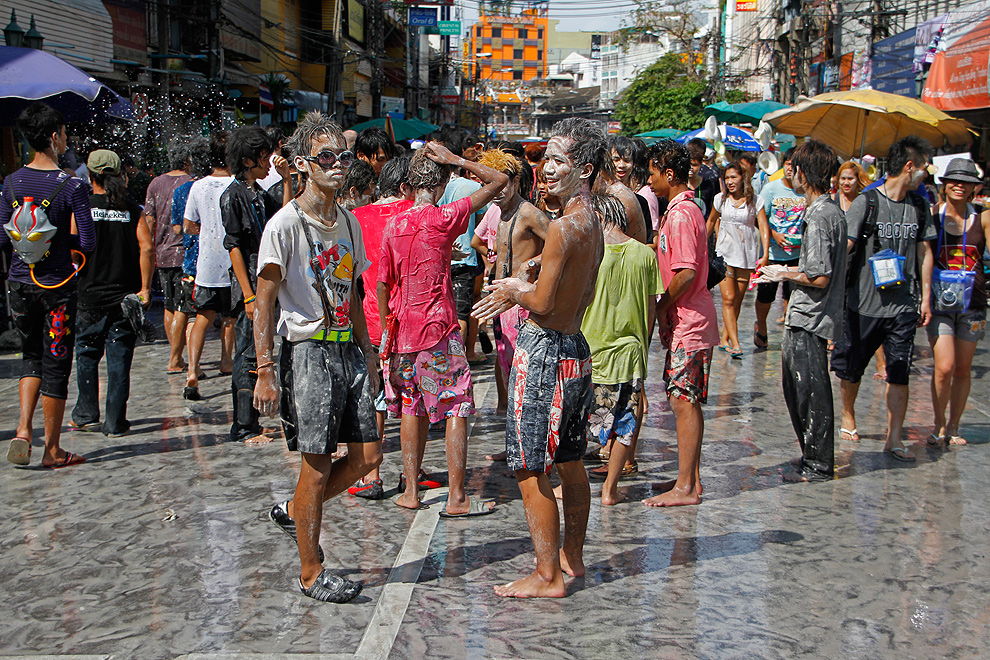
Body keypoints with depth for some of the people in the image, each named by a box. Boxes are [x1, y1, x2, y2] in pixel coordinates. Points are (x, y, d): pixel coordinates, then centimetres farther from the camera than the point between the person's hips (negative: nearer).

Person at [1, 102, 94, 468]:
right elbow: (88, 243, -15)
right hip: (56, 285, -4)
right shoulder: (72, 186, -13)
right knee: (55, 367, 5)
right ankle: (52, 449, 13)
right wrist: (61, 240, 4)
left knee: (31, 358, 21)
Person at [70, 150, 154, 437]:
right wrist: (145, 288, -5)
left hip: (90, 295, -1)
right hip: (124, 296, 1)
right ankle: (115, 422, 5)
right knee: (119, 360, 4)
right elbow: (147, 247, -9)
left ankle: (86, 415, 20)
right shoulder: (133, 210, 1)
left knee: (86, 356, 14)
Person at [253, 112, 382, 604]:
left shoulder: (349, 222, 12)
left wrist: (367, 355, 17)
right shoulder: (286, 223, -9)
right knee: (318, 465, -2)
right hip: (307, 351, -7)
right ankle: (311, 573, 12)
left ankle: (293, 512, 27)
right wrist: (265, 372, -17)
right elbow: (264, 302, -11)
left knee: (368, 456, 5)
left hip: (348, 349, 7)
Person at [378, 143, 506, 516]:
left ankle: (410, 490, 20)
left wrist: (386, 333, 19)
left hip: (402, 331, 6)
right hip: (438, 331, -6)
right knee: (457, 410, 1)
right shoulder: (443, 219, -11)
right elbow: (499, 181, -6)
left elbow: (383, 283, 10)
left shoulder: (394, 225, 4)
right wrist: (457, 160, -4)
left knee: (412, 408, 15)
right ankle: (457, 499, 0)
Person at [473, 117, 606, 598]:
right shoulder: (593, 225, 10)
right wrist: (521, 291, 16)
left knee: (530, 471, -2)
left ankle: (547, 577, 4)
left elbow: (543, 302, -21)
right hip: (575, 348, 10)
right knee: (569, 463, 19)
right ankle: (571, 557, 33)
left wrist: (516, 292, -1)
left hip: (544, 353, -10)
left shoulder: (563, 226, -19)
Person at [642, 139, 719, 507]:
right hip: (688, 321, 10)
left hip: (687, 323, -10)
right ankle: (691, 477, 21)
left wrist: (663, 307, -13)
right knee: (685, 401, 14)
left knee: (684, 401, -7)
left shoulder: (680, 214, -17)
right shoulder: (685, 208, 15)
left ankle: (686, 488, -2)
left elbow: (686, 273, -24)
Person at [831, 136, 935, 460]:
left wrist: (925, 296, 13)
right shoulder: (866, 202, -7)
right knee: (852, 369, 10)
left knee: (900, 373, -2)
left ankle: (894, 439, 3)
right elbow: (844, 248, -10)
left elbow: (924, 252, 16)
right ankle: (848, 416, 34)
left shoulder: (919, 207, 9)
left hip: (904, 305, 3)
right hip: (864, 302, -3)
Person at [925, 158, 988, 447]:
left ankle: (953, 427, 24)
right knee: (944, 367, -12)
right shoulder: (933, 215, 0)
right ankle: (939, 425, 8)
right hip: (940, 300, -2)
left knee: (963, 369, 8)